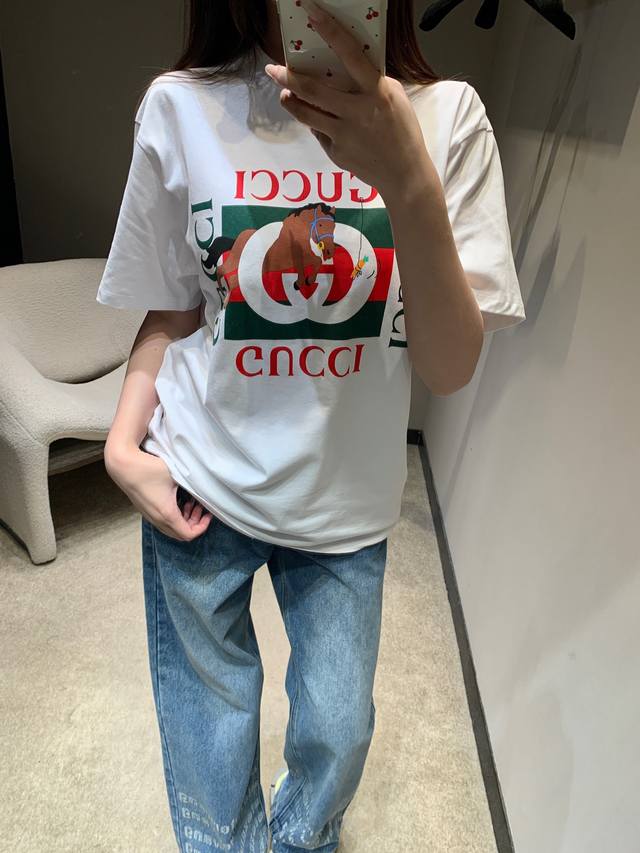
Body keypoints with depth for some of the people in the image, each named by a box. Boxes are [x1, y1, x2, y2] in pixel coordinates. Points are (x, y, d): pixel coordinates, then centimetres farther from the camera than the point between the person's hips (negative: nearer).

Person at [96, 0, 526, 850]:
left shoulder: (446, 115, -8)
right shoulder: (181, 107, -6)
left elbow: (450, 366, -16)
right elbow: (171, 314, 3)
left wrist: (409, 181, -30)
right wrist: (123, 445, -8)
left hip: (346, 500, 1)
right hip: (201, 489, 0)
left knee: (337, 733, 18)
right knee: (210, 733, 17)